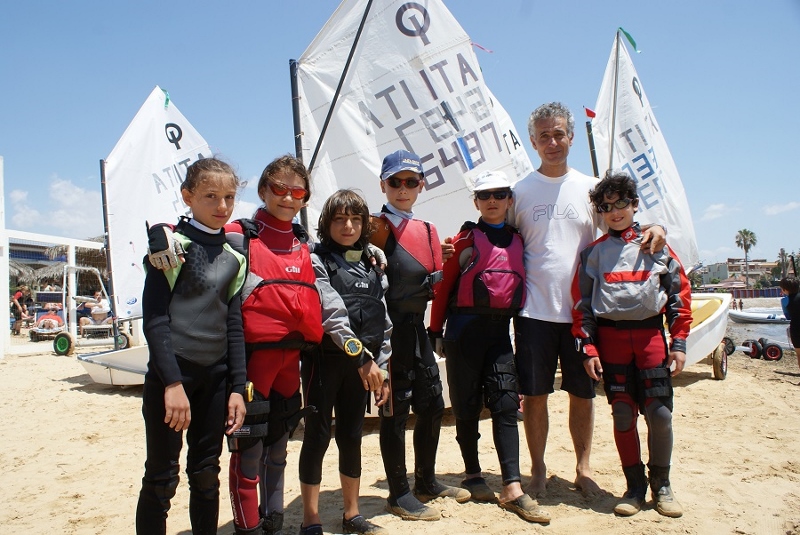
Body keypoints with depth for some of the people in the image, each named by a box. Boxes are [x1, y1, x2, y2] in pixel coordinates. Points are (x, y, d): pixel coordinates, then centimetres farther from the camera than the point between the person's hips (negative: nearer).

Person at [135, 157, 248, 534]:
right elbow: (154, 317, -11)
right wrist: (172, 383, -17)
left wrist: (237, 387, 5)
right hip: (171, 373, -5)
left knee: (206, 474, 13)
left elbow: (234, 324, 10)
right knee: (162, 477, 3)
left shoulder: (233, 256, 9)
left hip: (215, 376, 5)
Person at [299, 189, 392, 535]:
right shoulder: (317, 260, -3)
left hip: (362, 363, 5)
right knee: (318, 435, 1)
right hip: (325, 359, -5)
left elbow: (384, 322, 12)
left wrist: (382, 369, 8)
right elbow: (332, 314, -15)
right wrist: (360, 355, -22)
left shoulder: (372, 267, 13)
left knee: (352, 436, 12)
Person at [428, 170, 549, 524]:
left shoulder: (518, 240, 12)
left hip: (501, 329, 3)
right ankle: (473, 475, 22)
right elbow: (444, 285, -1)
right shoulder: (466, 238, 0)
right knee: (467, 404, 7)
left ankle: (513, 489, 0)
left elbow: (524, 283, 16)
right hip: (466, 326, -3)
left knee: (506, 404, -2)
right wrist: (436, 331, -2)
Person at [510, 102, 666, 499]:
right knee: (534, 394, 4)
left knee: (583, 393, 10)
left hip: (582, 310, 1)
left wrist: (652, 230, -9)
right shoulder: (520, 191, 4)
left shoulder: (590, 187, 6)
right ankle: (538, 470, 22)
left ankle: (583, 469, 27)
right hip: (534, 311, -1)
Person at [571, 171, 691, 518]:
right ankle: (635, 487, 18)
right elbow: (581, 303, 6)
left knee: (660, 413, -4)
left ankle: (661, 486, 17)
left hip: (651, 334, 0)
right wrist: (587, 348, -2)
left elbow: (680, 292, 7)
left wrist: (678, 342, 1)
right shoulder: (594, 252, 7)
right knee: (623, 414, 3)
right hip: (611, 337, 0)